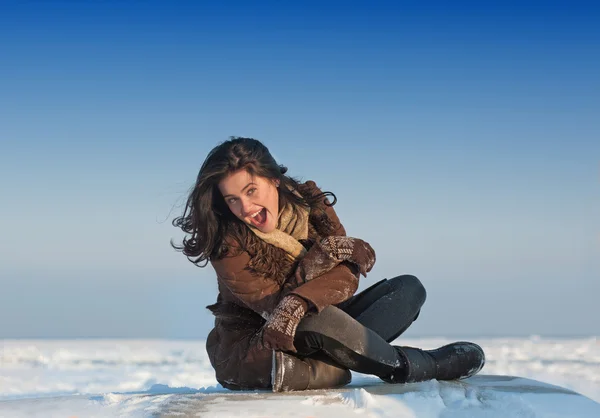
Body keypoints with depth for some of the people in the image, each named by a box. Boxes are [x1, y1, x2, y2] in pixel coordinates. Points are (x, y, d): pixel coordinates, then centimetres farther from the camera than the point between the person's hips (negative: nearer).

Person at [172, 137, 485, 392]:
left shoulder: (309, 202, -5)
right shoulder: (228, 245, -18)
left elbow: (346, 275, -15)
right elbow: (273, 307, -22)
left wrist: (298, 304, -35)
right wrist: (321, 255, -28)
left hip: (312, 329, 7)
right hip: (249, 350, -6)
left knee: (408, 288, -4)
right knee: (317, 320, -40)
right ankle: (410, 365, -17)